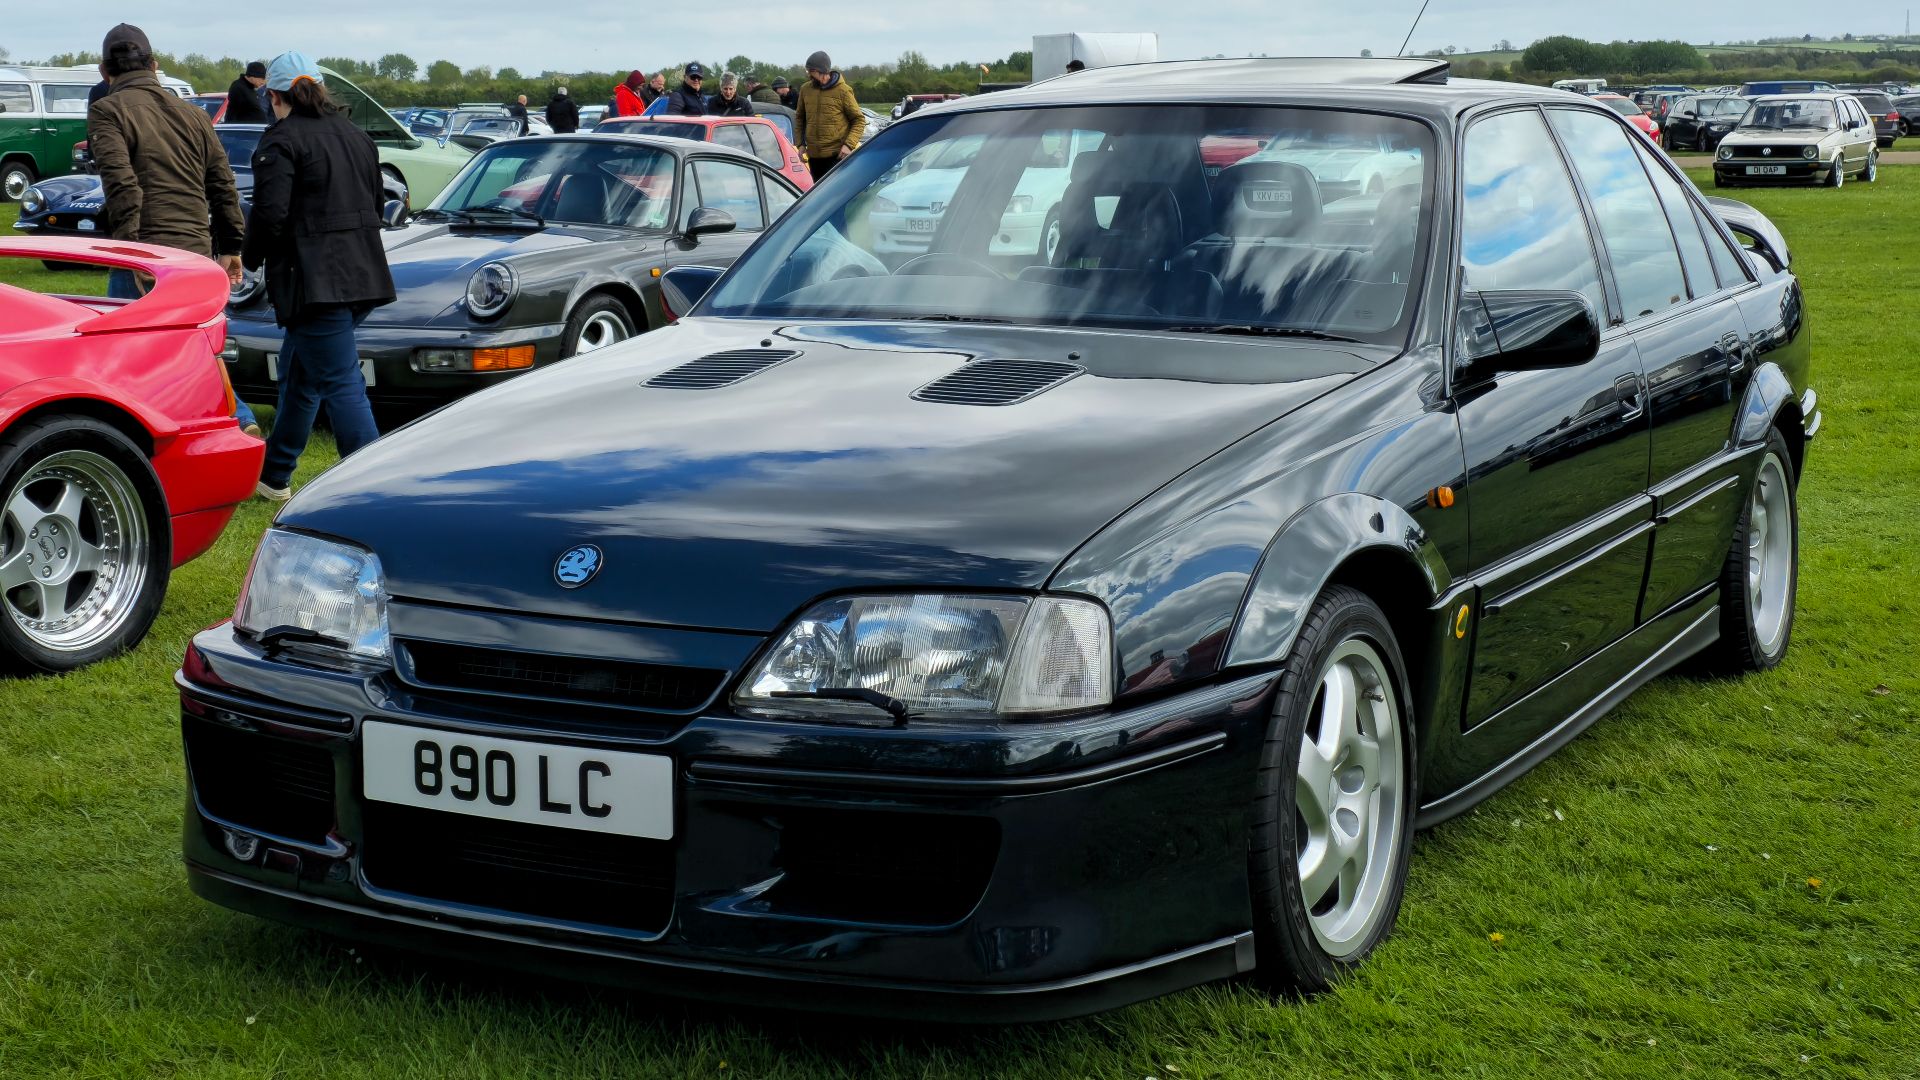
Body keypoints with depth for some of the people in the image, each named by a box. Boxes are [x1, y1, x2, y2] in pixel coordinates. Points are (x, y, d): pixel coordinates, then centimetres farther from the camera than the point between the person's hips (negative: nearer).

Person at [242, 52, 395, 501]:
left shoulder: (281, 141, -10)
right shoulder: (355, 135, 15)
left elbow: (270, 212, -16)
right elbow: (376, 201, 20)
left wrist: (250, 258, 1)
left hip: (315, 281, -9)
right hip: (362, 275, 9)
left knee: (342, 385, -9)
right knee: (298, 371, 22)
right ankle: (274, 474, 33)